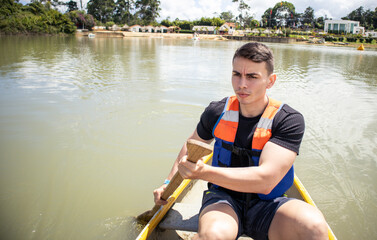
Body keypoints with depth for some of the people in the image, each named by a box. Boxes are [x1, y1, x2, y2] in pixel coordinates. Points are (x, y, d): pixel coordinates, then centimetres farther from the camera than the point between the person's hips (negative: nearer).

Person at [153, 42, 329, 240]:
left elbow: (265, 181, -25)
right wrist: (168, 183, 14)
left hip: (267, 204, 0)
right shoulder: (217, 112, -3)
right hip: (223, 198, 0)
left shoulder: (289, 120, -12)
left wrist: (205, 172, -33)